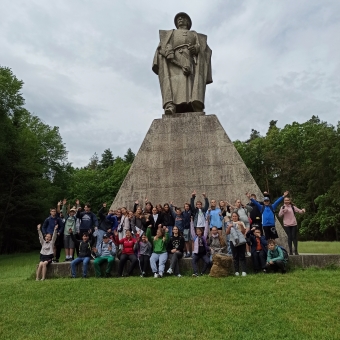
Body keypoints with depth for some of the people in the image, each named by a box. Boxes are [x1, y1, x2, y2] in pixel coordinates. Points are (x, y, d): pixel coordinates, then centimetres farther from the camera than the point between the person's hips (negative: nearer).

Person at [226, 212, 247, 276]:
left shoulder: (241, 223, 6)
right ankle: (236, 271, 5)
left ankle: (243, 271, -7)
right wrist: (229, 227, -14)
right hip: (233, 241, 1)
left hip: (241, 241, -1)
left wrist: (241, 225, -15)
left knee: (242, 256, -5)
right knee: (235, 257, 2)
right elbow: (227, 233, 3)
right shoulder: (230, 224, 11)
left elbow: (244, 232, 0)